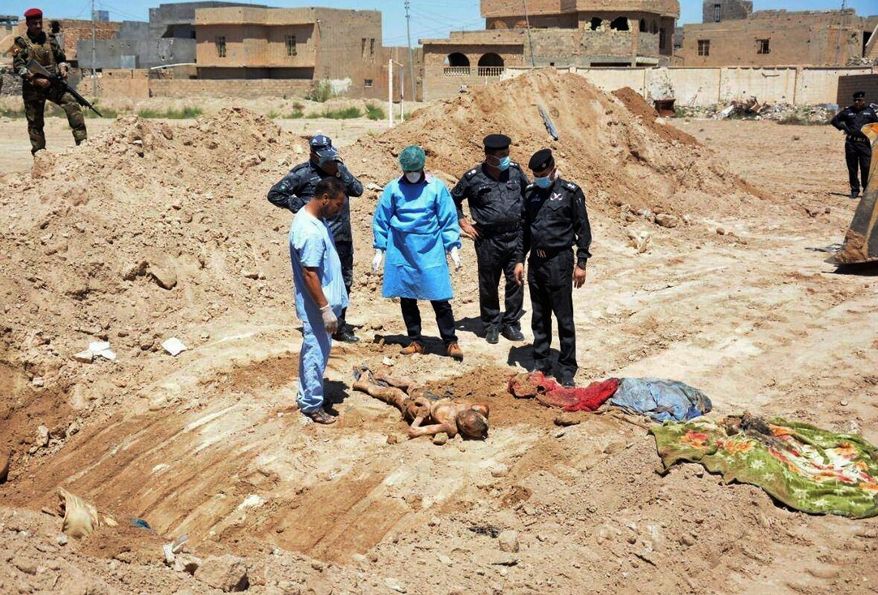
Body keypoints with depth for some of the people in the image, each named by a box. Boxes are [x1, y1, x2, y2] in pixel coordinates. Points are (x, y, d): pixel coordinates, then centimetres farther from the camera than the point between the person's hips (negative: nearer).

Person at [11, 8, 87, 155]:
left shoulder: (50, 39, 9)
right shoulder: (21, 43, -1)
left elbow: (61, 57, 18)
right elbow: (18, 66, -9)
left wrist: (63, 68, -5)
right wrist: (36, 79, -20)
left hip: (53, 83, 2)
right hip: (32, 87, -2)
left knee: (72, 105, -19)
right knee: (35, 121, 2)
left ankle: (82, 141, -22)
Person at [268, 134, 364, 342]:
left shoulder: (339, 168, 11)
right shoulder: (302, 173, -5)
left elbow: (358, 190, 1)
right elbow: (274, 194, -4)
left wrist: (340, 173, -11)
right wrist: (298, 205, -10)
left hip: (343, 237, 6)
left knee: (345, 280, 13)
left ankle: (339, 323, 26)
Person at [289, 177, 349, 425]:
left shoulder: (314, 218, 5)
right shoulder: (310, 232, -27)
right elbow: (309, 274, -27)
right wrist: (325, 309, -25)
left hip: (326, 299, 10)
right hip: (316, 305, -10)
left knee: (317, 350, 20)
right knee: (317, 353, 2)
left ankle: (306, 395, 33)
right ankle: (312, 404, 15)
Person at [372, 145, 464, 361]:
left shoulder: (436, 187, -3)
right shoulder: (393, 188, 0)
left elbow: (448, 220, 2)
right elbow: (381, 220, 8)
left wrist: (453, 248, -1)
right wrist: (379, 251, 7)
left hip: (431, 253, -2)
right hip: (401, 253, 2)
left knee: (440, 299, -3)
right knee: (407, 300, 10)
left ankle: (451, 342, 7)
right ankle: (416, 341, 23)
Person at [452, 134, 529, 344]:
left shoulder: (515, 170, 1)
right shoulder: (473, 178, -7)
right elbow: (453, 200, 7)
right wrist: (464, 224, 1)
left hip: (515, 237, 3)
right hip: (488, 240, -2)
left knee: (515, 281, 5)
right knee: (488, 284, 7)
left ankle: (511, 323, 20)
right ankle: (491, 325, 22)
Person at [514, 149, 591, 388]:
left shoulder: (570, 192, -5)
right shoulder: (531, 193, 10)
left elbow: (583, 229, -3)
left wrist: (581, 262, -7)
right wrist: (520, 259, 11)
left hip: (559, 261, -5)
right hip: (535, 261, 5)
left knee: (564, 318, -2)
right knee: (539, 317, 12)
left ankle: (567, 370, 5)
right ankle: (541, 364, 22)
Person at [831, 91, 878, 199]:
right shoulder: (848, 111, 8)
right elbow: (834, 120, 13)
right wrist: (844, 127, 0)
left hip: (864, 143, -1)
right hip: (850, 143, 1)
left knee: (866, 168, -6)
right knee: (852, 168, 5)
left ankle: (867, 190, 6)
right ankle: (854, 190, 15)